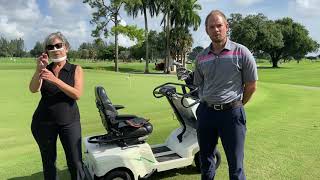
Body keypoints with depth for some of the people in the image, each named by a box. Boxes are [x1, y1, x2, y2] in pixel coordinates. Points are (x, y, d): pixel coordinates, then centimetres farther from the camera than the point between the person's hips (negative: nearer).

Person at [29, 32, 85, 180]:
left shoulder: (76, 70, 0)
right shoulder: (45, 69, 7)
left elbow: (77, 94, -14)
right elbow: (33, 89, -9)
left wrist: (55, 80, -25)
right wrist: (38, 70, -25)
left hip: (69, 121, -2)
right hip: (43, 122, 2)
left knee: (76, 163, -3)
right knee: (48, 162, 13)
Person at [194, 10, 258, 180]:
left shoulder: (241, 52, -5)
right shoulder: (201, 57, 7)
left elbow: (251, 86, 0)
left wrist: (236, 105, 7)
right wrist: (208, 103, 12)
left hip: (232, 113, -4)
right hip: (205, 112, 4)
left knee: (235, 165, 6)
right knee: (205, 160, 17)